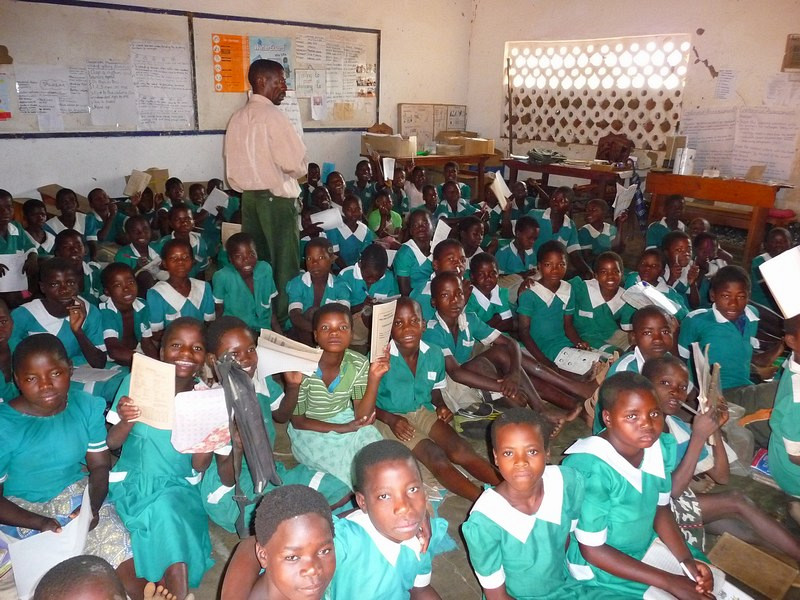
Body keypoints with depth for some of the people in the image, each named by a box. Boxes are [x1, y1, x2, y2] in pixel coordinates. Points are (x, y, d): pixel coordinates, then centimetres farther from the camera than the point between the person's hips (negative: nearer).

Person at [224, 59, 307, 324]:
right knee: (284, 263, 1)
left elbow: (233, 163, 13)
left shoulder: (238, 117, 10)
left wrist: (247, 185, 19)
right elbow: (294, 163, -18)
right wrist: (302, 168, 3)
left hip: (248, 197, 8)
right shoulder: (272, 115, -13)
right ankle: (284, 317, 8)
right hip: (276, 197, -8)